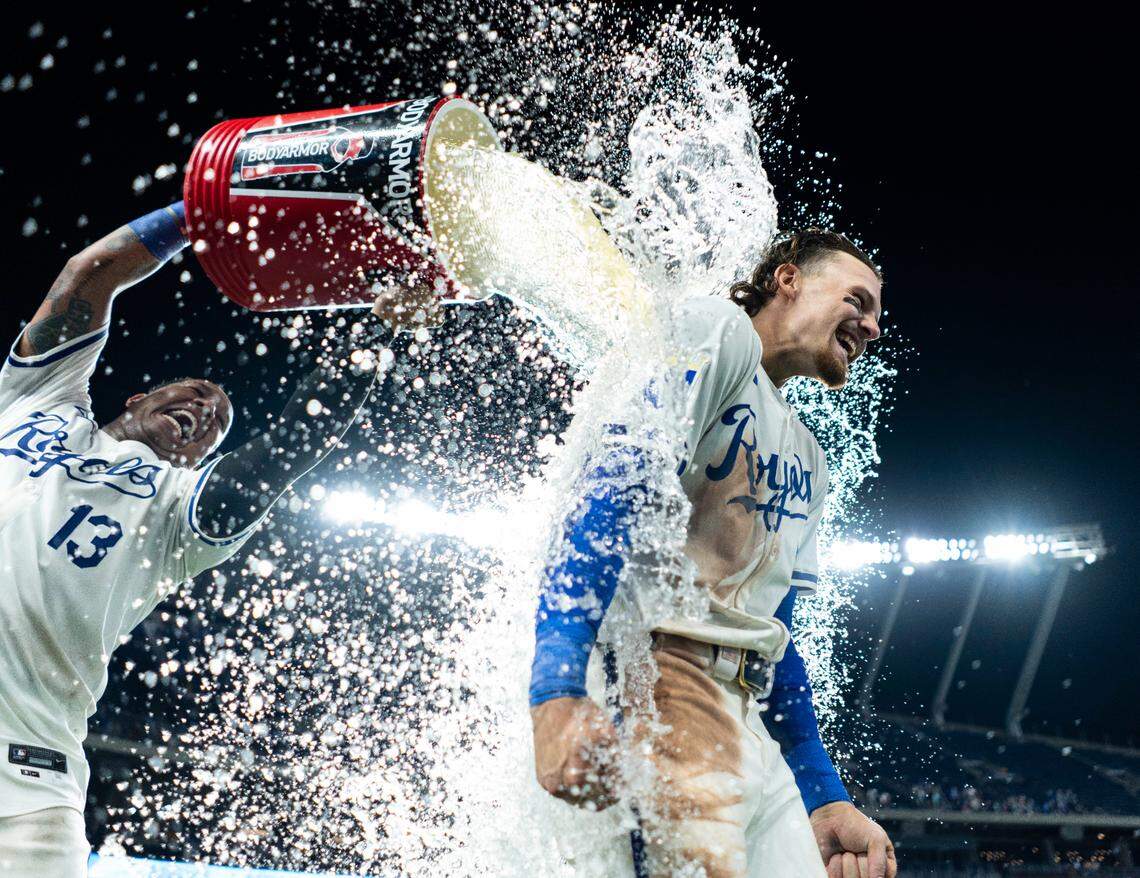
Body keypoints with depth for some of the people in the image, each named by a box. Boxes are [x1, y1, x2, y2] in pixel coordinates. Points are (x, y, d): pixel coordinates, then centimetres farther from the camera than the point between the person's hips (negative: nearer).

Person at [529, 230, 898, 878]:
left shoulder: (808, 464, 30)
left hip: (753, 723, 9)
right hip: (665, 678, -9)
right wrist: (559, 692, -27)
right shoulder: (720, 333, 2)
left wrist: (827, 799, 21)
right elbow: (610, 493, -14)